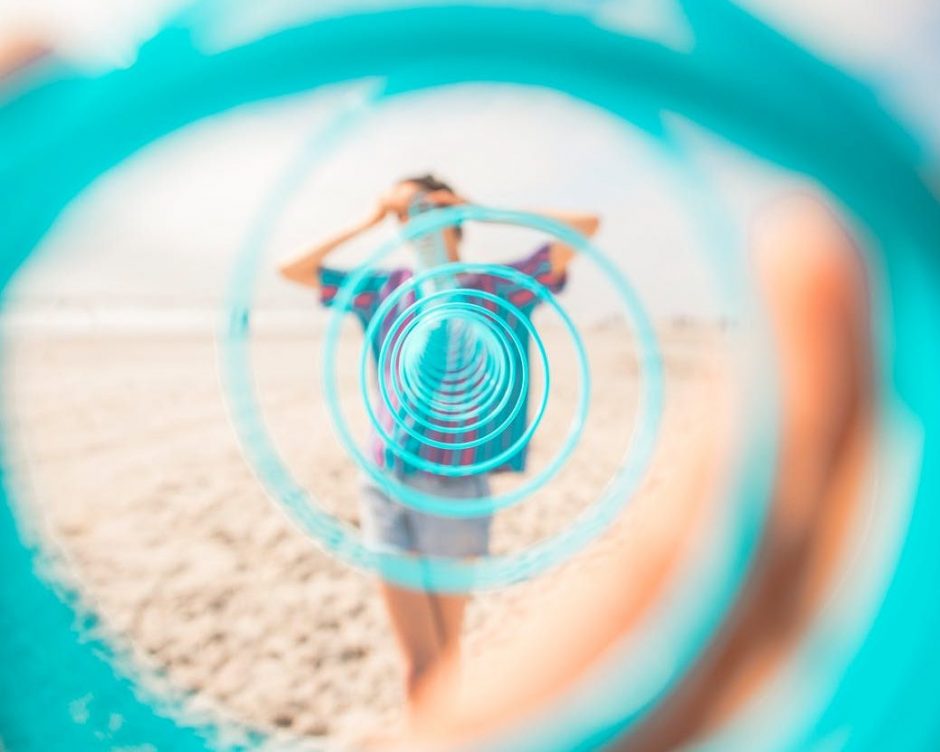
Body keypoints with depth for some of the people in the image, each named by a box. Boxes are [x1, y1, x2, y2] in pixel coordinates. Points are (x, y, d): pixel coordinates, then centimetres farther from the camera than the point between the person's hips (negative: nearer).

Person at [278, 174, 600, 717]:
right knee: (418, 661, 4)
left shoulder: (492, 288, 0)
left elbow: (586, 226, -7)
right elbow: (291, 269, 11)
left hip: (454, 490, -2)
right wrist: (369, 222, 5)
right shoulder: (387, 289, 8)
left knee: (445, 650, 14)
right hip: (386, 487, 2)